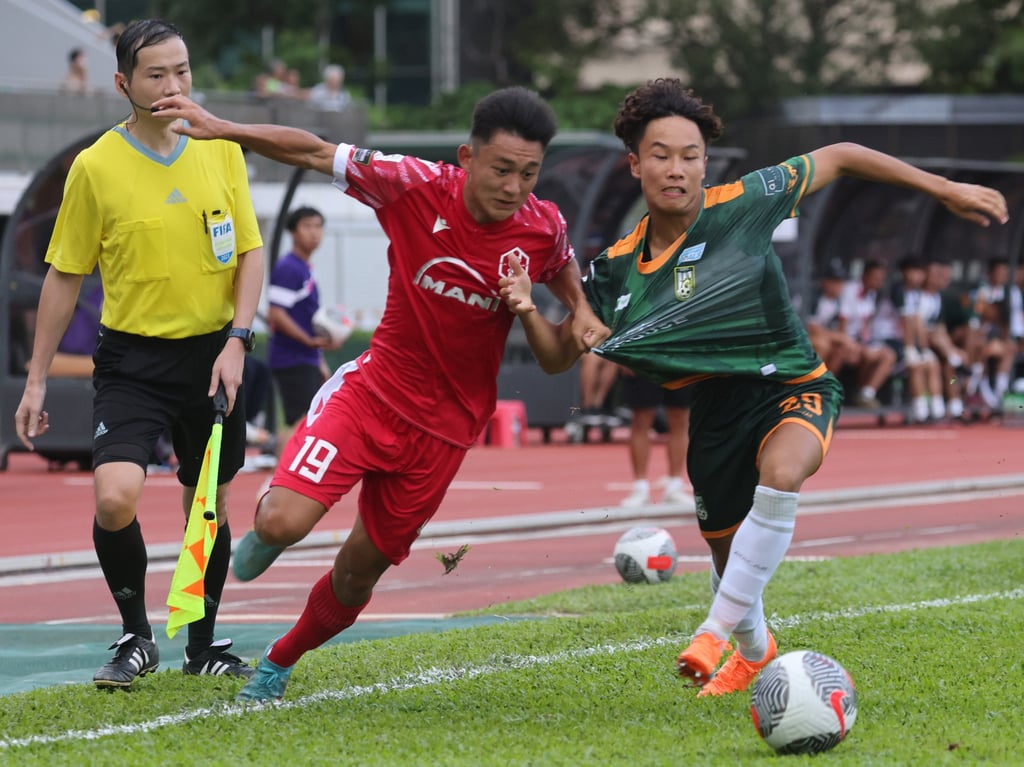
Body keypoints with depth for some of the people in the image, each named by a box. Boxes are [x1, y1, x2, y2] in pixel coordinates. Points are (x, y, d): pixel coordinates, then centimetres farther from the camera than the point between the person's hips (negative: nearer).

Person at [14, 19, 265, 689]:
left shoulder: (221, 150, 2)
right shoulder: (96, 166, -6)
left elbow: (250, 252, 5)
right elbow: (65, 275, 1)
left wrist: (238, 340, -10)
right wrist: (37, 380, 2)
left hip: (212, 354, 3)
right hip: (133, 358, -3)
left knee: (210, 505, 10)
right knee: (115, 497, -20)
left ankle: (203, 645, 29)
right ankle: (137, 638, 1)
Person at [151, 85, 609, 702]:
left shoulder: (543, 229, -10)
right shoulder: (418, 188, -16)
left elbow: (563, 267, 15)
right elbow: (317, 153, -8)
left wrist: (583, 315, -5)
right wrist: (222, 130, -17)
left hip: (445, 428, 2)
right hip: (372, 391, -2)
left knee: (359, 571, 10)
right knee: (284, 524, -22)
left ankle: (280, 662, 39)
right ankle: (268, 523, 19)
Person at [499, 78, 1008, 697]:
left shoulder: (744, 205, -15)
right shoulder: (618, 267, -5)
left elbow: (838, 158, -3)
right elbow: (558, 357, 4)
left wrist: (946, 190, -2)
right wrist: (527, 310, -18)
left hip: (792, 388, -4)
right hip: (715, 408, 4)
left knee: (780, 475, -38)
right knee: (727, 556, 17)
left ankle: (717, 631, -28)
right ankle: (755, 648, 53)